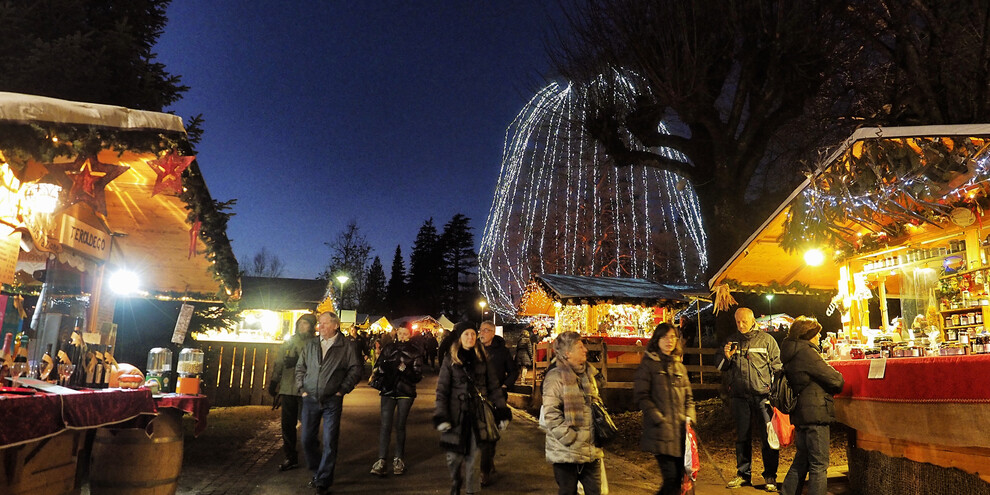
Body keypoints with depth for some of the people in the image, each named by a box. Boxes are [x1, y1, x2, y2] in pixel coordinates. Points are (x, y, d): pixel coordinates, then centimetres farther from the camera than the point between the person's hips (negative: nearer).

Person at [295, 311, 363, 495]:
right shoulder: (310, 345, 8)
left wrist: (342, 390, -5)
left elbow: (355, 369, -1)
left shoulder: (346, 346, -3)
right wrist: (303, 388, 6)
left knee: (329, 442, -2)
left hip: (332, 401, -4)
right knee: (307, 440, 9)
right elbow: (300, 367, 15)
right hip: (310, 399, 4)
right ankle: (316, 472, 30)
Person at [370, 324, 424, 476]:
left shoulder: (415, 352, 0)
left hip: (405, 392, -1)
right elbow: (377, 367, 16)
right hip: (388, 391, 1)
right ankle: (381, 460, -4)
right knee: (385, 425, -6)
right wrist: (378, 371, -7)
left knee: (400, 426, 5)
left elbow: (418, 377, -3)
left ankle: (398, 459, 17)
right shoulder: (388, 349, 7)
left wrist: (405, 370, -21)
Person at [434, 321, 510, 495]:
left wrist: (502, 412, 2)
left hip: (478, 414, 1)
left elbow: (493, 387, 7)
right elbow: (442, 390, -1)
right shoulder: (450, 360, 0)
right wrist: (441, 416, -10)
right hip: (456, 414, -1)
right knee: (454, 455, 4)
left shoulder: (482, 359, 6)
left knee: (474, 456, 1)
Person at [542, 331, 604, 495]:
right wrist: (572, 440, -19)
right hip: (566, 452, -7)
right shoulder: (555, 377, -11)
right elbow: (551, 415, -17)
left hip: (591, 450, 7)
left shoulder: (588, 375, 13)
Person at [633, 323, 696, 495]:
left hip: (681, 429, 6)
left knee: (680, 476, 6)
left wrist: (689, 417, 3)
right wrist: (659, 419, -14)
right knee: (671, 477, -8)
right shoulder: (648, 364, -2)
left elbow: (688, 397, 21)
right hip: (661, 432, -6)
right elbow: (640, 396, -8)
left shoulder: (680, 367, 17)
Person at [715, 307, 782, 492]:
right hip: (740, 397, 3)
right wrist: (726, 357, -5)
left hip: (763, 395, -3)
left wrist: (772, 387, -4)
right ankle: (743, 474, 20)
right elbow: (719, 366, 16)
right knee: (742, 437, 10)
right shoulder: (731, 340, 12)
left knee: (767, 437, -3)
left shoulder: (766, 339, 4)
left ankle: (770, 477, 8)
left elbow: (777, 365, 6)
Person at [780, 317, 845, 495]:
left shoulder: (791, 353, 14)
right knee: (819, 465, -3)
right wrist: (840, 380, 6)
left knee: (801, 462, 18)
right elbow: (833, 378, -15)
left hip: (800, 414, 9)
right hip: (814, 413, -9)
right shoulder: (806, 352, -15)